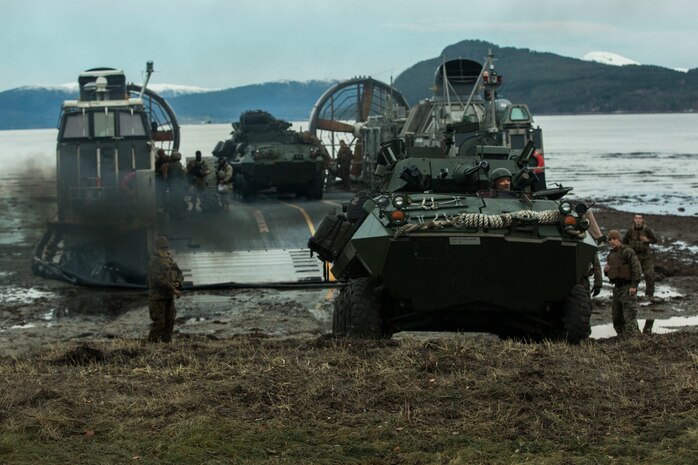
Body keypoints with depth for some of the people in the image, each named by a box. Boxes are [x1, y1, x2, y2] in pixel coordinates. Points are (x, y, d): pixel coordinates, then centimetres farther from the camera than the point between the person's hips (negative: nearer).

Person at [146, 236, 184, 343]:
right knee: (158, 323, -8)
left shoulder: (170, 260, 14)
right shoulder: (154, 261, -12)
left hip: (169, 297, 8)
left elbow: (179, 273, 15)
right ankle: (152, 343, -2)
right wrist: (173, 290, -25)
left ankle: (167, 342, 17)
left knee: (170, 322, 10)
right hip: (157, 297, -8)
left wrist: (178, 282, -10)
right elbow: (159, 278, -22)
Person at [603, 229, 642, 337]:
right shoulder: (611, 255, 16)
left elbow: (637, 269, -15)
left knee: (629, 316, -11)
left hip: (628, 287, -8)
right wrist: (605, 270, 3)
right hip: (617, 287, 8)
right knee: (617, 317, 11)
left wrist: (634, 286, -21)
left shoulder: (627, 252, -9)